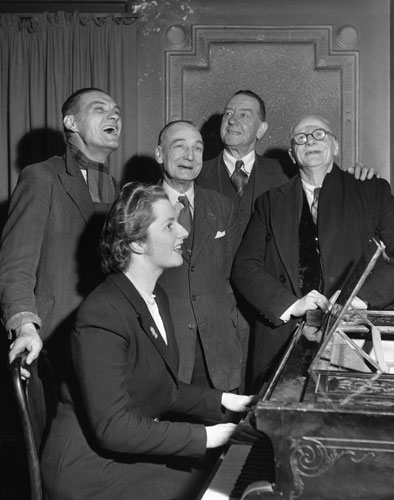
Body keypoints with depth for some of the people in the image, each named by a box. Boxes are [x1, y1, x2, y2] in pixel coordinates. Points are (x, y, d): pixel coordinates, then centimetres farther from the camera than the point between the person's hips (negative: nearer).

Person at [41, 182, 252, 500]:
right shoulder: (102, 318, -25)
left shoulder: (156, 298, 7)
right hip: (94, 469, -9)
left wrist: (221, 401, 2)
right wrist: (204, 437, -23)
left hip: (140, 446, 9)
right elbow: (113, 428, -27)